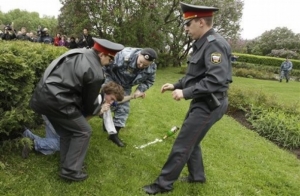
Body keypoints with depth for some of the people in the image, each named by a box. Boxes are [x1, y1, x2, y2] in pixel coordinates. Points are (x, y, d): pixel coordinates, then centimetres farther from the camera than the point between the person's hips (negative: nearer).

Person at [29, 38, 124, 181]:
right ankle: (70, 170, 11)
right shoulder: (96, 73, -14)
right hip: (56, 101, -9)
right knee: (83, 131, 6)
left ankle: (67, 166, 33)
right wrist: (87, 114, 21)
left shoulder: (79, 53, 11)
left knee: (66, 131, 22)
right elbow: (90, 100, -1)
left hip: (43, 95, 9)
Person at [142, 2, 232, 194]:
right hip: (202, 102, 10)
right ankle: (197, 175, 38)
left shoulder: (215, 44, -20)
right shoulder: (202, 43, 11)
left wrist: (185, 93, -25)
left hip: (209, 105, -10)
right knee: (191, 141, 21)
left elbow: (216, 80, -29)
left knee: (182, 145, -1)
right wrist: (176, 85, 9)